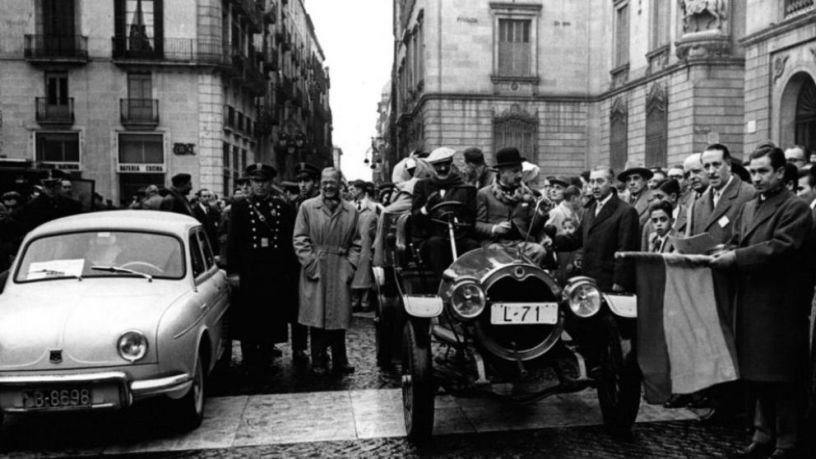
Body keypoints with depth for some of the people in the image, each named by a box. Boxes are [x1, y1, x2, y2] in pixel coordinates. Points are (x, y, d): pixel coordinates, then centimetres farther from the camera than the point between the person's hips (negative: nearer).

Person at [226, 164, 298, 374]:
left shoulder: (283, 207, 7)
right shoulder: (240, 207, 4)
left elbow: (290, 240, 6)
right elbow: (232, 241, 0)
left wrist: (290, 270, 1)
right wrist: (233, 271, -7)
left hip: (277, 272, 2)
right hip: (249, 271, -1)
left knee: (273, 315, 7)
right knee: (248, 317, 2)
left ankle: (267, 359, 20)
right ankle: (250, 362, 13)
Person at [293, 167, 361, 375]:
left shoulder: (351, 210, 9)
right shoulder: (307, 207, 3)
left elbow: (355, 242, 12)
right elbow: (299, 239, 0)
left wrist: (351, 264, 0)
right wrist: (310, 263, -8)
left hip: (340, 272, 2)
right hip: (315, 270, -2)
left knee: (339, 316, 7)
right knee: (317, 317, 1)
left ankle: (340, 361, 17)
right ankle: (319, 361, 11)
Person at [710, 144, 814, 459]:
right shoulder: (748, 208, 16)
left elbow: (779, 248, -19)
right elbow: (736, 244, 12)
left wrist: (735, 258, -20)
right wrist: (723, 255, -8)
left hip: (781, 306, -7)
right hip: (751, 304, 7)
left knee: (782, 379, 2)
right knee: (758, 376, 15)